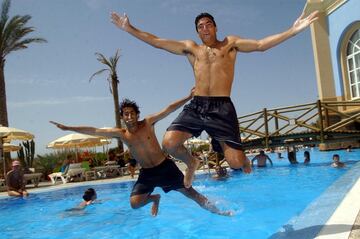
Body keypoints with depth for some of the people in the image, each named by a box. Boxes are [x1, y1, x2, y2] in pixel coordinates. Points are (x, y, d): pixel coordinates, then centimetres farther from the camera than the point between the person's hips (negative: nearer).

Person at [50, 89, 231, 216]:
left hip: (165, 167, -2)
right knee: (134, 203, -12)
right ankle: (154, 198, 20)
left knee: (188, 191, 4)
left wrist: (188, 97, -16)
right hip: (147, 173, 2)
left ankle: (215, 210, 23)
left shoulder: (148, 123, -8)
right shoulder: (120, 134, -5)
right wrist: (68, 128, -6)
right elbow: (93, 131, -5)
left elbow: (168, 109, -11)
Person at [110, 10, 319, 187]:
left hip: (222, 108, -2)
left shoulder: (230, 43, 13)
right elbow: (157, 41, 16)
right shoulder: (190, 48, 18)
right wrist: (129, 29, 12)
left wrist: (293, 30, -8)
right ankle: (192, 162, 19)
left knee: (235, 162, -9)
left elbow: (261, 45, 2)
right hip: (196, 106, 3)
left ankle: (243, 158, 34)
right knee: (169, 143, -17)